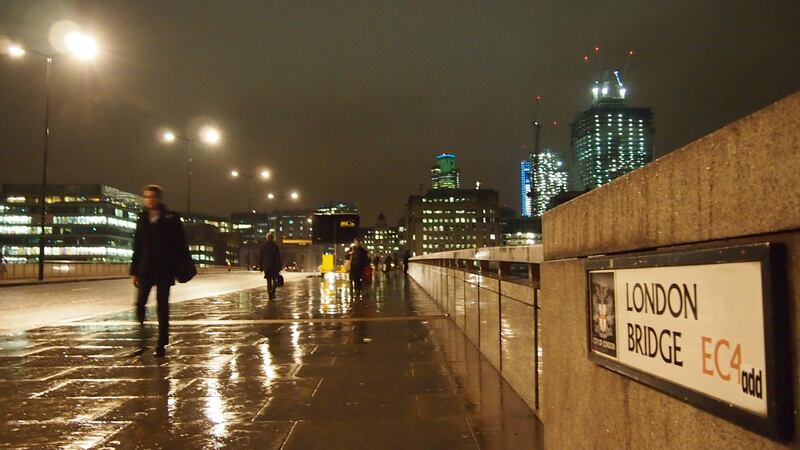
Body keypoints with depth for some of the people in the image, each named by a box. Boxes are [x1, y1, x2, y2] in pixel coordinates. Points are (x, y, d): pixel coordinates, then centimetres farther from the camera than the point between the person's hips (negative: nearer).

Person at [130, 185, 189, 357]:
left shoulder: (171, 218, -4)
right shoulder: (142, 219, 8)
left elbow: (180, 244, -3)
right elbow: (137, 246, 11)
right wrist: (134, 271, 9)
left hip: (164, 269, -3)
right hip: (145, 268, 3)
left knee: (162, 307, 1)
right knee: (139, 304, -3)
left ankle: (162, 344, 8)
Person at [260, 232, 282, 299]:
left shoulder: (263, 246, 2)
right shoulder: (275, 246, -7)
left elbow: (261, 257, 6)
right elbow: (278, 258, -7)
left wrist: (261, 267, 12)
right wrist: (279, 267, -3)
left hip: (266, 266, 2)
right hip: (274, 266, -2)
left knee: (268, 281, 9)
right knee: (274, 279, 10)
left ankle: (270, 295, 5)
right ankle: (273, 292, -11)